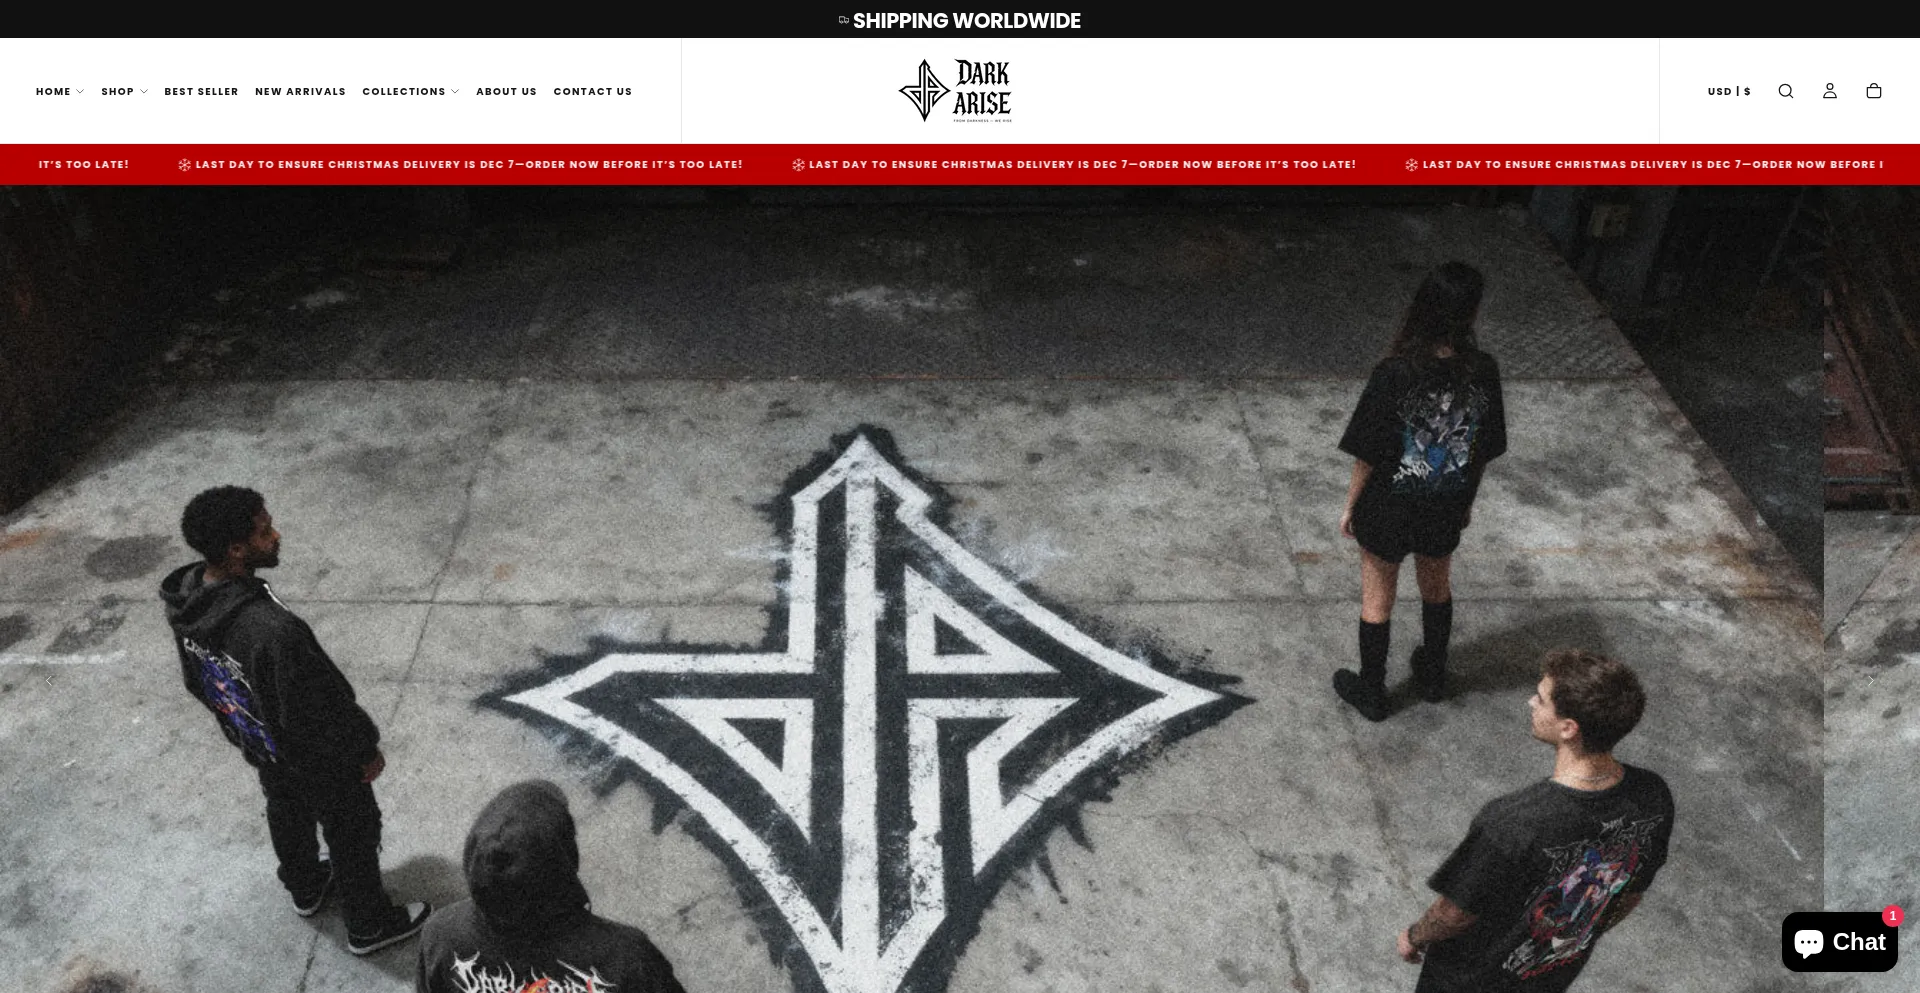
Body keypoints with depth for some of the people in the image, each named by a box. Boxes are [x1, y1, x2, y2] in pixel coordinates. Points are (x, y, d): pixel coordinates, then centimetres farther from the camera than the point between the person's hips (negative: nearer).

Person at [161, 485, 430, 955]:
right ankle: (369, 925, 40)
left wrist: (236, 717, 18)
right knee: (352, 832, 18)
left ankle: (305, 887, 59)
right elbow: (322, 706, -30)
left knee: (286, 813, 33)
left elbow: (197, 680, 0)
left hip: (256, 744, 7)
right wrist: (366, 748, -12)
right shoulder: (272, 630, -45)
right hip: (317, 757, -7)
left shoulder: (185, 599, -20)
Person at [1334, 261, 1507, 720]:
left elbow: (1367, 454, -18)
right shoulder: (1483, 371, -16)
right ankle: (1433, 676, 46)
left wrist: (1350, 505, -2)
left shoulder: (1395, 373, -26)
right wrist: (1467, 500, 14)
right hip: (1447, 509, 4)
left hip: (1388, 509, -3)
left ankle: (1371, 691, 31)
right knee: (1437, 585, 27)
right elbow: (1484, 450, -3)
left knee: (1377, 596, 16)